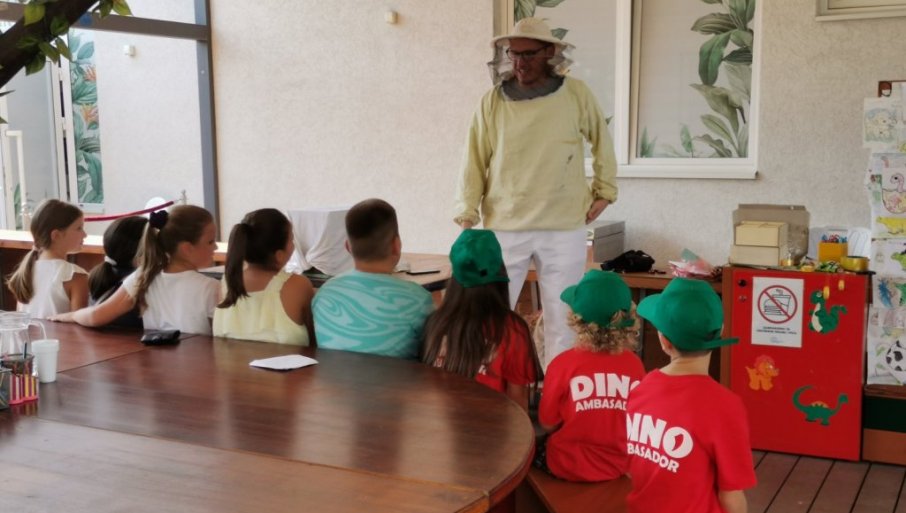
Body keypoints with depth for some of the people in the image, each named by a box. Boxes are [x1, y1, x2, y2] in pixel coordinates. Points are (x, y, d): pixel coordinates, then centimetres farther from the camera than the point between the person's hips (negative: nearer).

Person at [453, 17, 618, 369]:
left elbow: (602, 144, 14)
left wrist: (604, 191, 11)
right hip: (504, 226, 0)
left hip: (564, 227, 0)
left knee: (561, 318, 8)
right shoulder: (492, 101, -1)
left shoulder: (577, 95, -1)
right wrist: (467, 216, -7)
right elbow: (475, 162, 0)